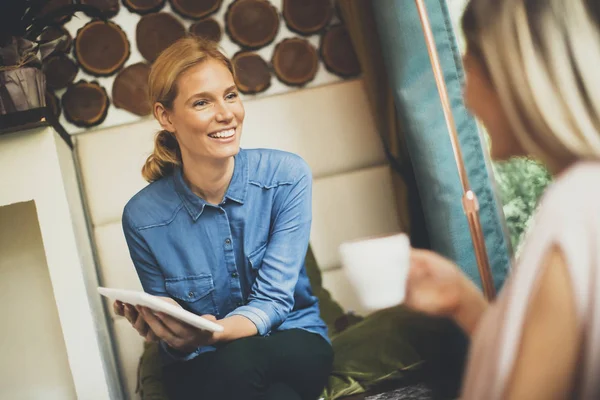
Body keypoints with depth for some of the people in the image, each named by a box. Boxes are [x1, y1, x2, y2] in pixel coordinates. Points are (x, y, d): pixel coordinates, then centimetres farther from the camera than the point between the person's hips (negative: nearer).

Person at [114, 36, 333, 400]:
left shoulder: (288, 176, -12)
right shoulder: (143, 216, -12)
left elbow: (272, 301, -16)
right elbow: (170, 337, -3)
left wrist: (208, 334, -38)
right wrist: (176, 341, -30)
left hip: (295, 345, 0)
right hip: (204, 369, 0)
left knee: (239, 360, -36)